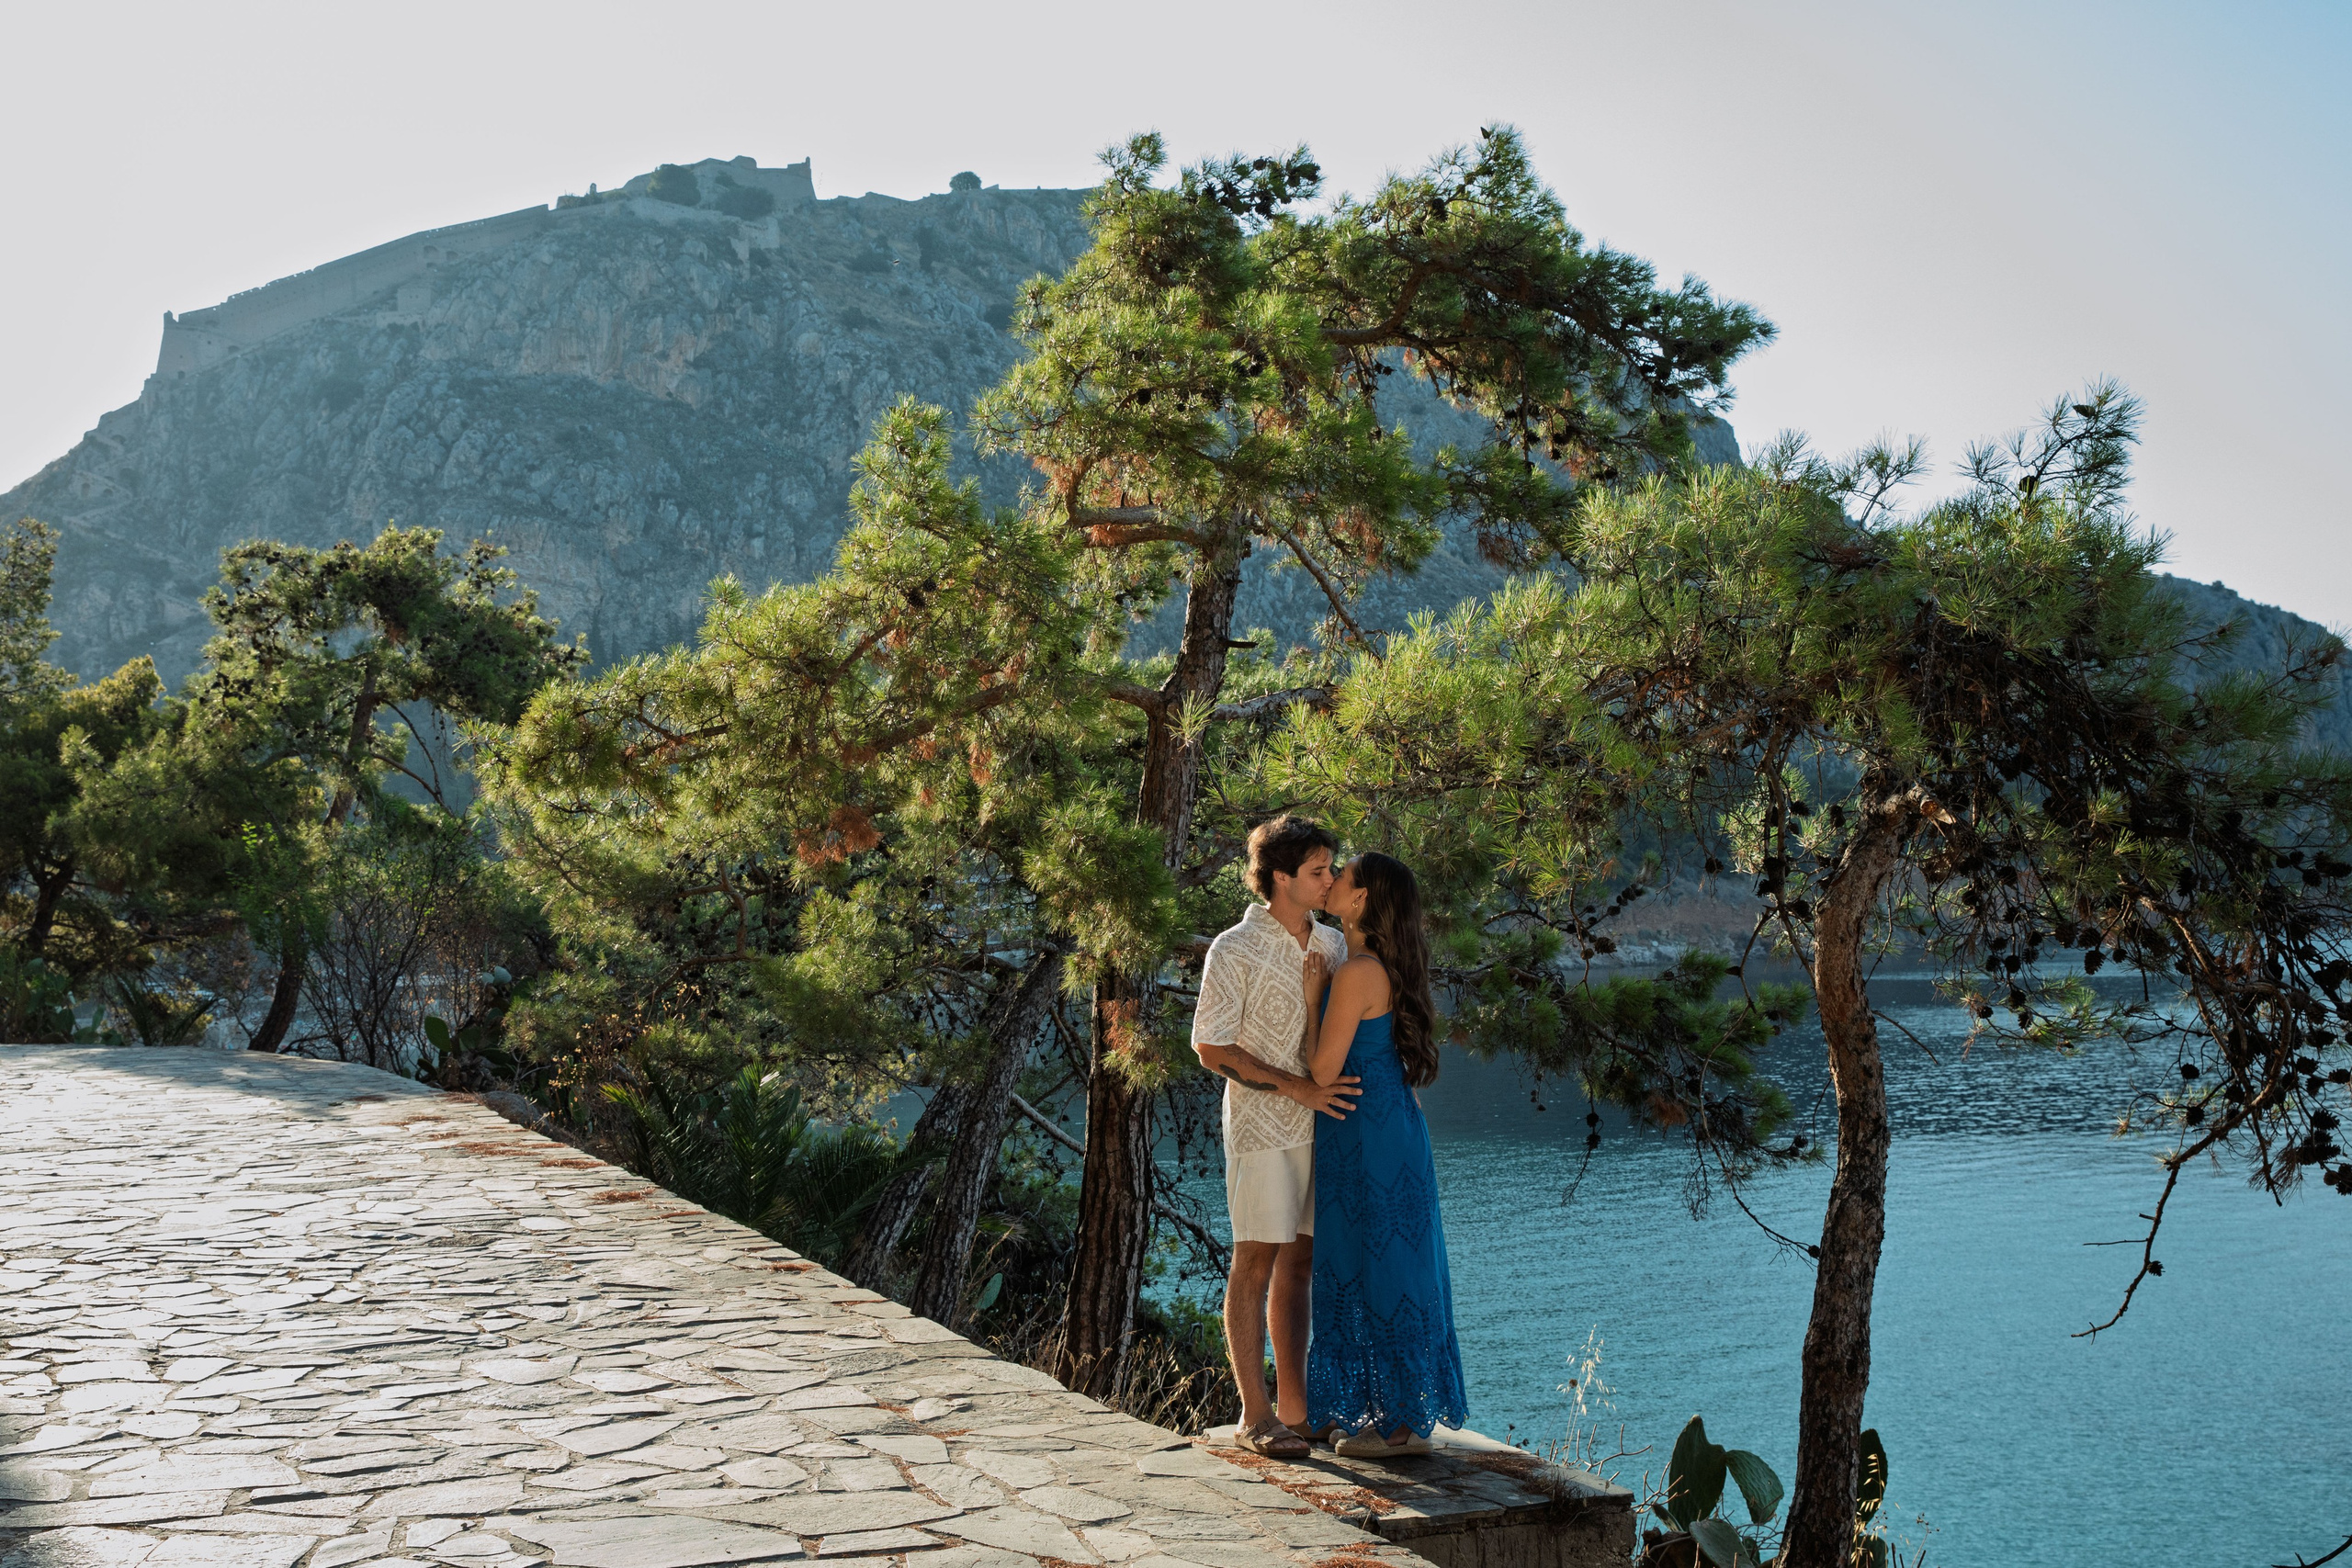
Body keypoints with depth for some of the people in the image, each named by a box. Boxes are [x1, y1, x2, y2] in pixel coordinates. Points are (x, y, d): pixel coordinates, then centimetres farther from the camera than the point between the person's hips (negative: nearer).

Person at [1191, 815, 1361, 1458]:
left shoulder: (1333, 945, 10)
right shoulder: (1235, 951, -9)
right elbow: (1210, 1046, -10)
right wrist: (1297, 1087, -16)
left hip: (1321, 1123, 6)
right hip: (1261, 1124, -6)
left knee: (1299, 1264, 11)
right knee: (1256, 1264, -2)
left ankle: (1293, 1406, 18)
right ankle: (1255, 1415, 4)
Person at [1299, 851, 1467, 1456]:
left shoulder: (1357, 973, -19)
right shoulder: (1387, 967, 10)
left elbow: (1323, 1071, -17)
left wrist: (1312, 995, -7)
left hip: (1367, 1140, -10)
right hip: (1396, 1129, 10)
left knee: (1378, 1269, -1)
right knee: (1389, 1269, 14)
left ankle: (1400, 1422, 8)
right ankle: (1386, 1413, 23)